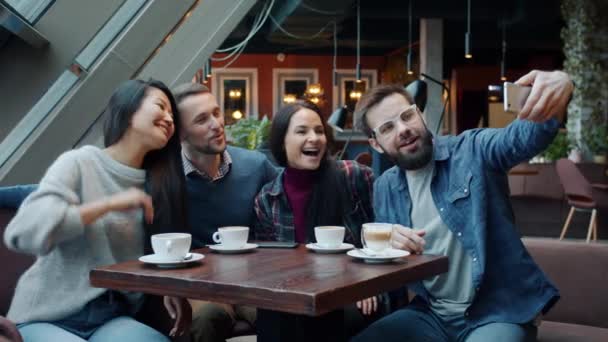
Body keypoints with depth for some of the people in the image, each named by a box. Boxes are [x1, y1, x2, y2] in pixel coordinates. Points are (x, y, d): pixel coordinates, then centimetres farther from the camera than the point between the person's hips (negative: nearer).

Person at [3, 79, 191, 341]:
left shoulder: (155, 183, 9)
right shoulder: (79, 163, -8)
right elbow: (20, 232, -21)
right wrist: (110, 204, -20)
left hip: (111, 319, 4)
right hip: (45, 318, -4)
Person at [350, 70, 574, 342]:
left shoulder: (472, 151, -6)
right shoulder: (385, 188, 8)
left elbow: (523, 137, -27)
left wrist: (558, 86, -49)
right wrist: (386, 242, -10)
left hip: (497, 314, -4)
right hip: (429, 314, 5)